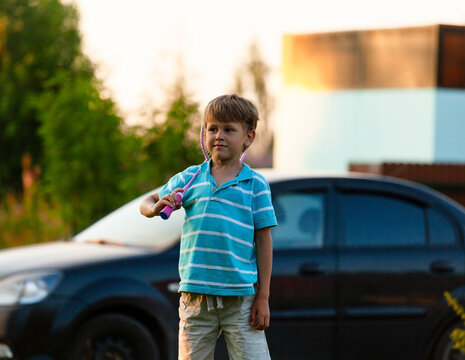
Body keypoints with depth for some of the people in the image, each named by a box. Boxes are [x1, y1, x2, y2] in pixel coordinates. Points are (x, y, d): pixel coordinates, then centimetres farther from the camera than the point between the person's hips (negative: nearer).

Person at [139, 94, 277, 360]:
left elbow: (264, 241, 1)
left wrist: (263, 297, -2)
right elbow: (148, 205, 17)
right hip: (196, 295, 2)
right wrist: (157, 208, -9)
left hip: (241, 296, -2)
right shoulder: (189, 178, 8)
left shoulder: (256, 184, 2)